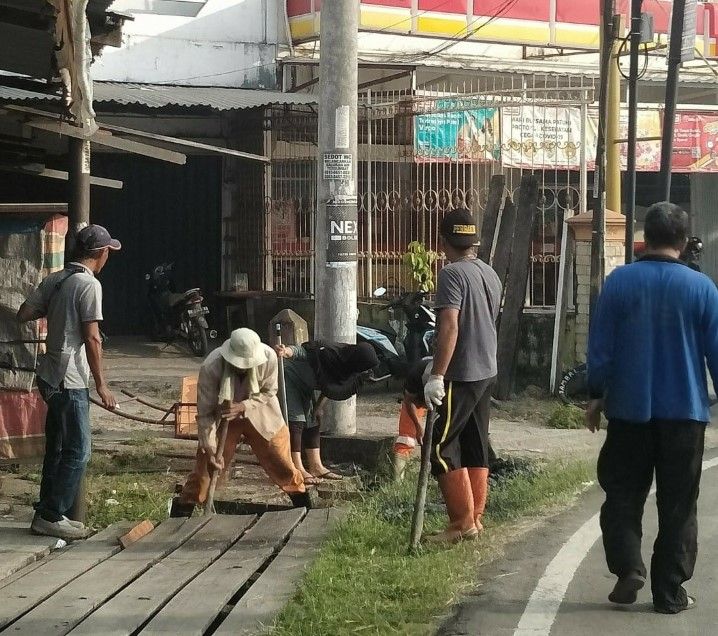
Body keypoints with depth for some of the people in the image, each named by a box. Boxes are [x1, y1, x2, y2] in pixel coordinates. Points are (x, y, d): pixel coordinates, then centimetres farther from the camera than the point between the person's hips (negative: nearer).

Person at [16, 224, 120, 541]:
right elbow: (92, 338, -17)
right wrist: (101, 384, -13)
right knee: (77, 451, -3)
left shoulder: (54, 280, 10)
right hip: (70, 380, -9)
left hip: (51, 376, 9)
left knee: (57, 449, 15)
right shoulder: (89, 284, -14)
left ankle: (47, 515, 20)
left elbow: (23, 314, 9)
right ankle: (51, 516, -1)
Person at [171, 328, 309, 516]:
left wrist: (243, 406, -30)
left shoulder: (268, 357, -29)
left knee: (279, 457, 6)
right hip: (222, 418, -2)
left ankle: (301, 500, 27)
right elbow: (205, 413, -25)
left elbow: (269, 392, -12)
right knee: (207, 463, -5)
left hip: (260, 414, 2)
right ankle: (183, 509, 9)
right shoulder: (211, 367, -33)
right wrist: (210, 449, -30)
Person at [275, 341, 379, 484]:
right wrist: (287, 352, -58)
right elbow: (300, 350, -36)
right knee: (296, 420, -15)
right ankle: (297, 470, -17)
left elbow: (327, 386, 9)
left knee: (313, 421, 9)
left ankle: (316, 467, 15)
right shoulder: (328, 354, -33)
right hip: (290, 377, -9)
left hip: (305, 385, 9)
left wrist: (319, 406, 6)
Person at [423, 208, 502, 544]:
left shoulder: (452, 274, -16)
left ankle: (462, 522, -6)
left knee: (442, 447, -4)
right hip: (487, 372, 9)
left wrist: (437, 376, -26)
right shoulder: (490, 274, 11)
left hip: (461, 375, -9)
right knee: (476, 446, 12)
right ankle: (475, 519, 15)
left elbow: (450, 327, -25)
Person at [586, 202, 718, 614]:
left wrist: (596, 396, 9)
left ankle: (628, 568, -4)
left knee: (623, 495, 13)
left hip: (630, 409, 0)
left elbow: (600, 348, -2)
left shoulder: (619, 282, -5)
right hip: (685, 411, 0)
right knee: (678, 505, 6)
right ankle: (670, 592, 7)